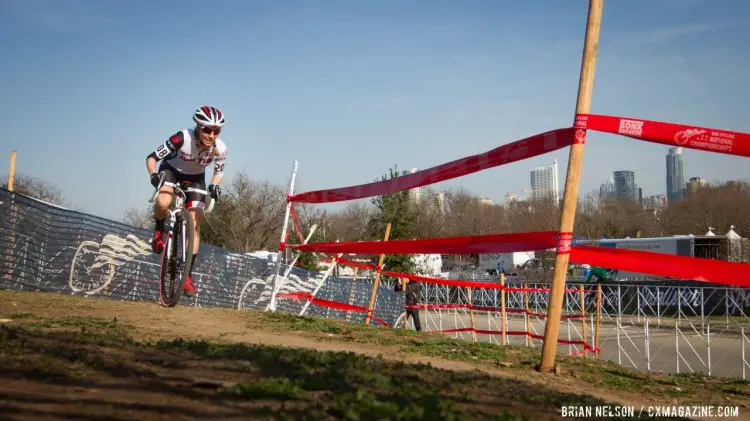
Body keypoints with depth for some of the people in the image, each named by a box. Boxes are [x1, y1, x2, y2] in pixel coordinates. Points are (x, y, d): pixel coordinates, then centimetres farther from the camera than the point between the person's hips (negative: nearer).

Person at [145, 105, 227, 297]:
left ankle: (188, 275, 1)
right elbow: (152, 157, -28)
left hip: (195, 177, 2)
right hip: (171, 169, -2)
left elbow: (218, 172, -6)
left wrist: (215, 185, -27)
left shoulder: (220, 149, -26)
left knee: (195, 225, -8)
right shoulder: (182, 138, -35)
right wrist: (153, 175, -46)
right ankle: (159, 230, 0)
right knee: (163, 203, -35)